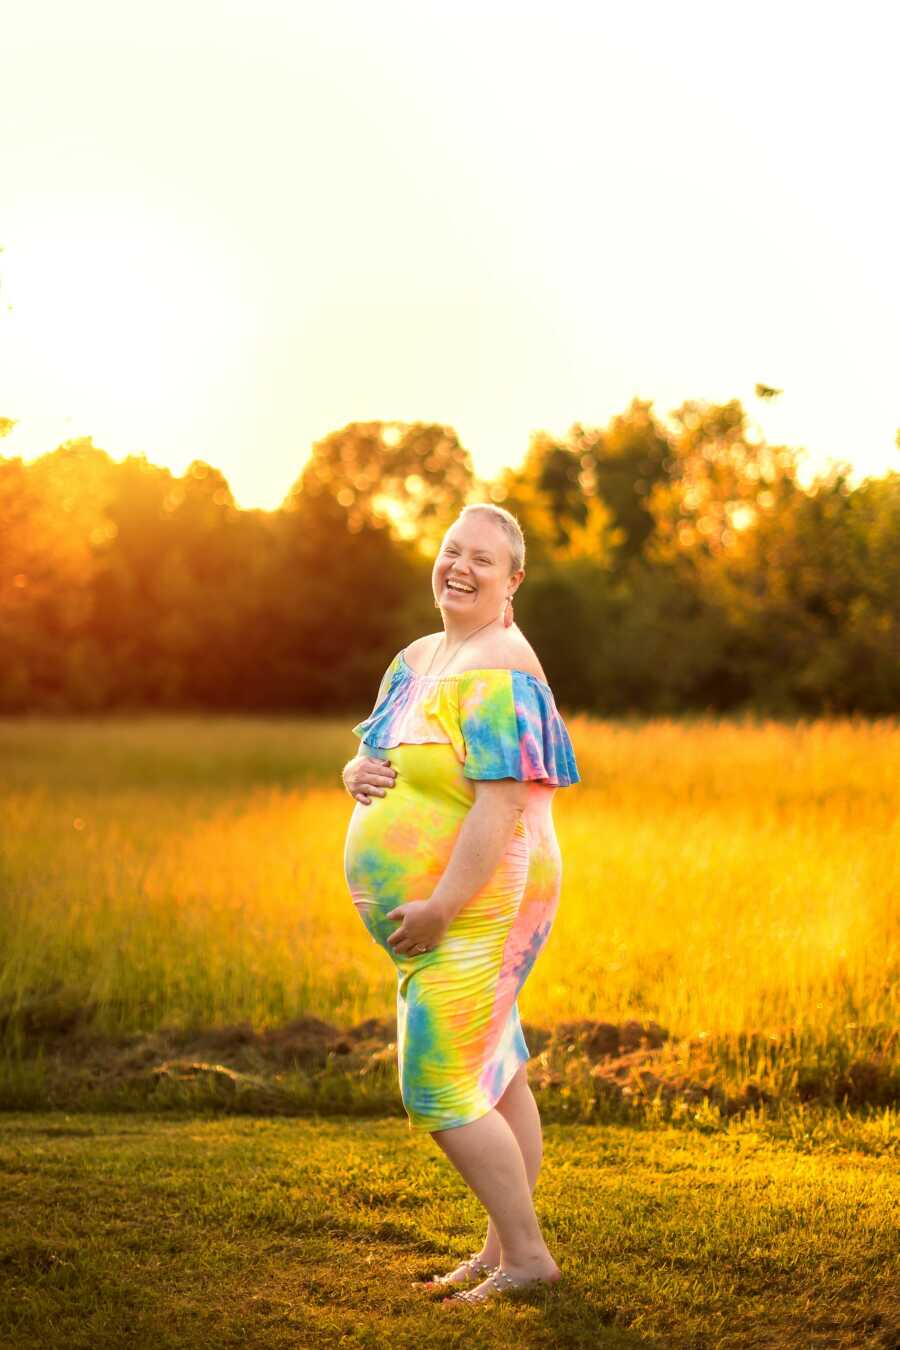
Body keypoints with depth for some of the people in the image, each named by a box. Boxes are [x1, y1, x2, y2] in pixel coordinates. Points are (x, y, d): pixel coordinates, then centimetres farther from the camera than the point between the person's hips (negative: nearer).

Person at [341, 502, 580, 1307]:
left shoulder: (497, 672, -18)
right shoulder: (416, 660, 12)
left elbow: (503, 801, -26)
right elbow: (372, 760, 19)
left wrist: (440, 908, -26)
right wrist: (357, 773, -6)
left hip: (473, 909, -9)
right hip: (434, 914, 9)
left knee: (441, 1092, -9)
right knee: (494, 1078, 15)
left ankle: (526, 1254, 2)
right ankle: (503, 1250, 25)